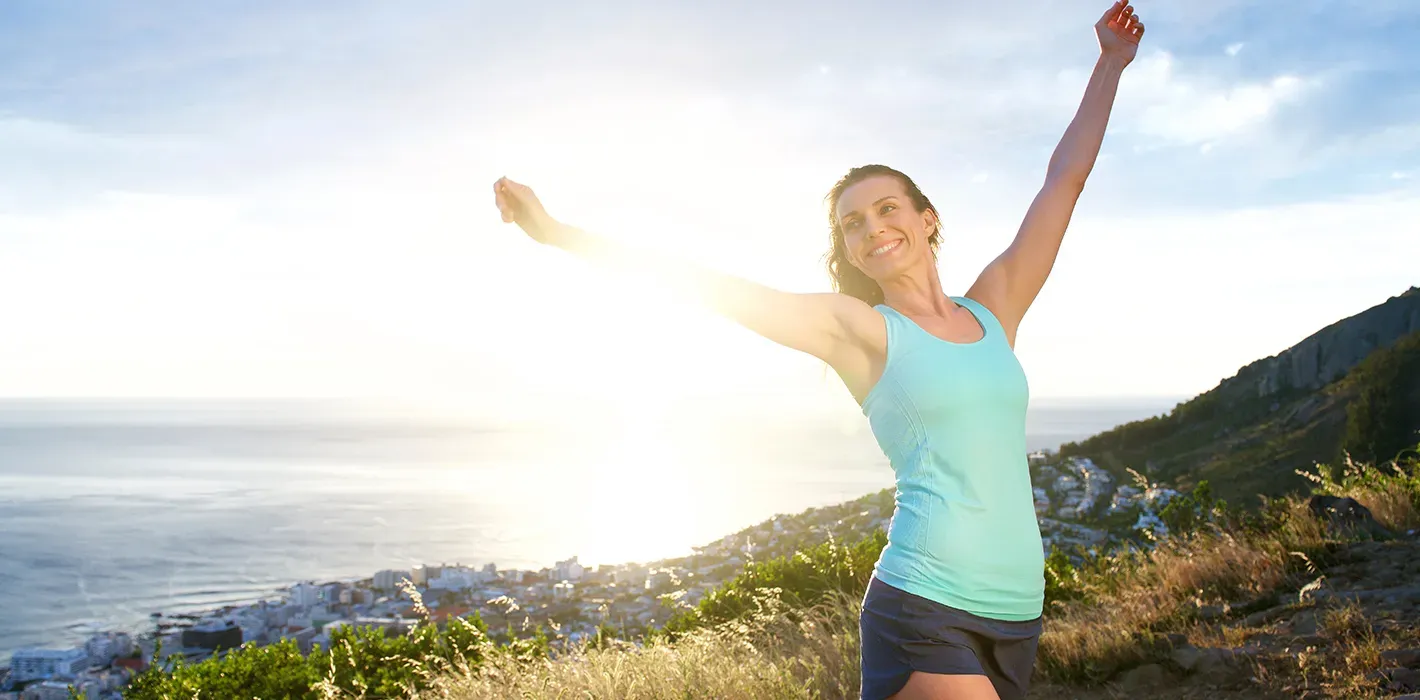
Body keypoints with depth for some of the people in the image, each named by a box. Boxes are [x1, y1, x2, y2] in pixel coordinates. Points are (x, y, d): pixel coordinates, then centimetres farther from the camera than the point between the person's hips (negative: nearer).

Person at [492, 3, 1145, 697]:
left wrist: (1111, 63, 25)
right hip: (923, 607, -5)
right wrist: (556, 232, -6)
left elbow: (1064, 179, 17)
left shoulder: (994, 309, 10)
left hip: (1017, 614, 5)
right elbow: (713, 287, -4)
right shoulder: (857, 327, 0)